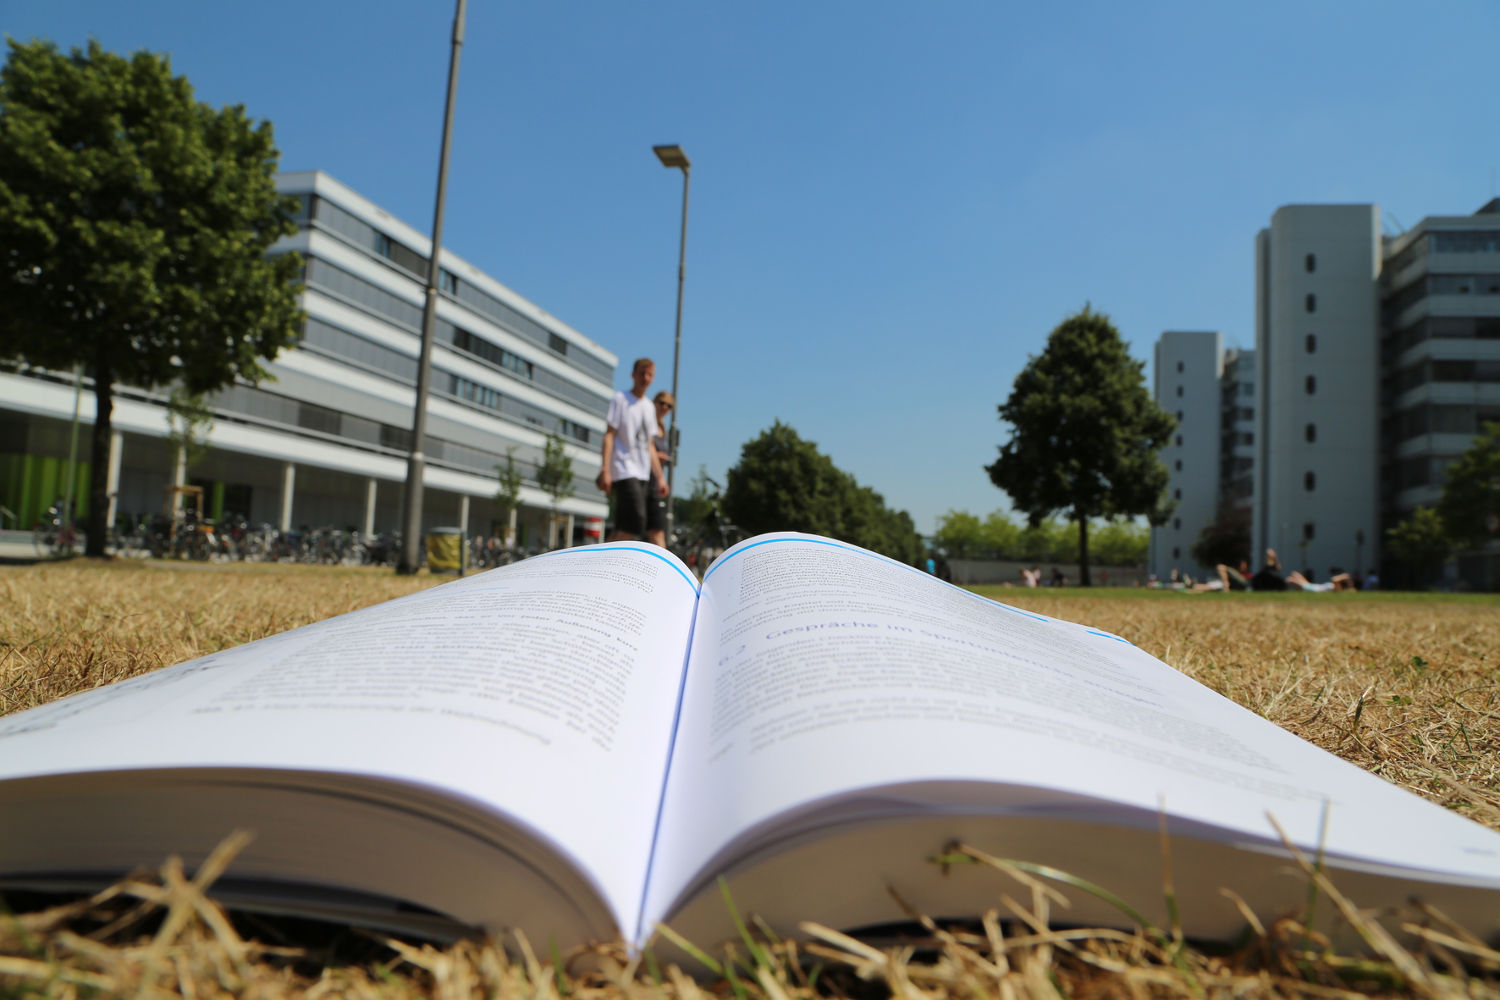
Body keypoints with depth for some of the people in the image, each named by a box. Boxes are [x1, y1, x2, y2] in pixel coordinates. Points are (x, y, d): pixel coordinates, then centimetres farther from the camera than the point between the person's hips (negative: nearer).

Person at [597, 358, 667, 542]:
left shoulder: (649, 407, 20)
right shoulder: (620, 399, 0)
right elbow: (609, 436, -7)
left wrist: (660, 477, 17)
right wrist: (605, 470, -17)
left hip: (643, 473, 7)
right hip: (624, 470, -7)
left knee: (623, 528, 4)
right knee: (636, 521, -19)